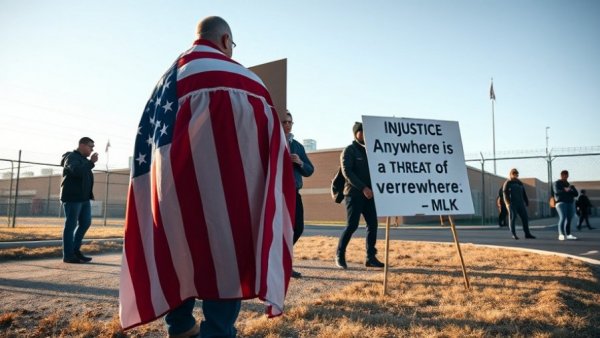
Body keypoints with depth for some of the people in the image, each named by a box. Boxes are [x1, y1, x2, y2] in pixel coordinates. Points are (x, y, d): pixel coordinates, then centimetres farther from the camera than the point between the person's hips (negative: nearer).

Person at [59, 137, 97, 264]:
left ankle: (75, 250, 18)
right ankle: (68, 255, 0)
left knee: (85, 223, 8)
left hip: (84, 197, 9)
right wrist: (91, 162, -25)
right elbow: (77, 171, -27)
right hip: (72, 197, -9)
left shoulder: (84, 159, 21)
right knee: (71, 225, -5)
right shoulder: (71, 157, -8)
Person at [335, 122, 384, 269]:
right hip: (354, 193, -6)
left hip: (368, 194, 7)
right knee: (352, 225, -9)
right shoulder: (349, 151, -3)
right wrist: (363, 188, -22)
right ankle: (340, 255, 6)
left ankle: (370, 257, 9)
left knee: (372, 224, 2)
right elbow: (347, 172, -14)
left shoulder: (368, 151, 18)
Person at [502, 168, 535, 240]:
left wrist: (527, 202, 11)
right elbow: (505, 193, -8)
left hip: (520, 203, 6)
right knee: (512, 218, -7)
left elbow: (524, 194, 19)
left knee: (525, 218, 1)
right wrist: (508, 203, -19)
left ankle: (527, 234, 6)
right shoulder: (507, 183, 1)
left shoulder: (520, 183, 18)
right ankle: (513, 235, -4)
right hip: (512, 204, -5)